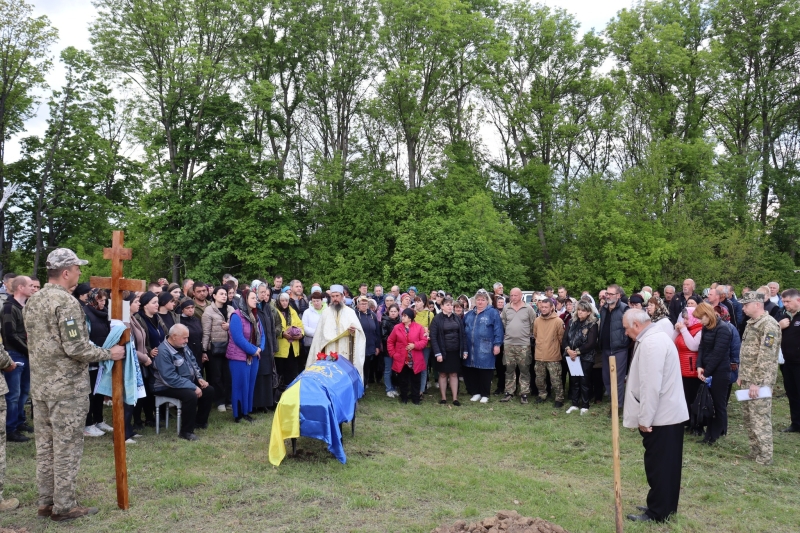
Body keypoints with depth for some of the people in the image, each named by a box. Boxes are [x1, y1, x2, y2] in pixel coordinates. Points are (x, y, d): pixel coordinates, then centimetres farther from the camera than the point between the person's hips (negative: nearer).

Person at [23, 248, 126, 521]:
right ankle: (64, 506, 10)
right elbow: (76, 348, -22)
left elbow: (35, 342, 17)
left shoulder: (33, 301, 9)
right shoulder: (66, 302, -18)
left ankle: (45, 501, 25)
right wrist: (109, 353, -10)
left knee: (45, 445, 15)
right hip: (67, 387, -8)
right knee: (66, 447, 1)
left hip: (40, 385, 9)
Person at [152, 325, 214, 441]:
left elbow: (193, 363, 17)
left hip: (189, 382, 9)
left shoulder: (183, 346, 3)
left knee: (209, 390, 0)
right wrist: (193, 387, -29)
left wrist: (199, 378, 0)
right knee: (191, 395, -32)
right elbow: (171, 378, -31)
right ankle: (186, 431, -18)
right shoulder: (164, 352, -26)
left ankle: (200, 421, 19)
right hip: (169, 387, -9)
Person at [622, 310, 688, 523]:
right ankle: (667, 506, 29)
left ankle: (657, 512, 13)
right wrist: (646, 416, 21)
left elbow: (651, 386, -25)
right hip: (670, 412, 10)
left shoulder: (650, 343, -21)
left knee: (657, 465, 2)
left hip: (660, 416, -10)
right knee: (667, 463, 18)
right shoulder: (657, 336, 13)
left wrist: (644, 418, -18)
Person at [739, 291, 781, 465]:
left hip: (759, 381, -9)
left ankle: (765, 456, 7)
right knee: (747, 416, 15)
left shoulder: (769, 325, -17)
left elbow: (766, 356, -22)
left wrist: (758, 382, -23)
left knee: (760, 418, -3)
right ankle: (755, 450, 26)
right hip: (747, 379, 9)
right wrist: (741, 375, 18)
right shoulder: (751, 323, 13)